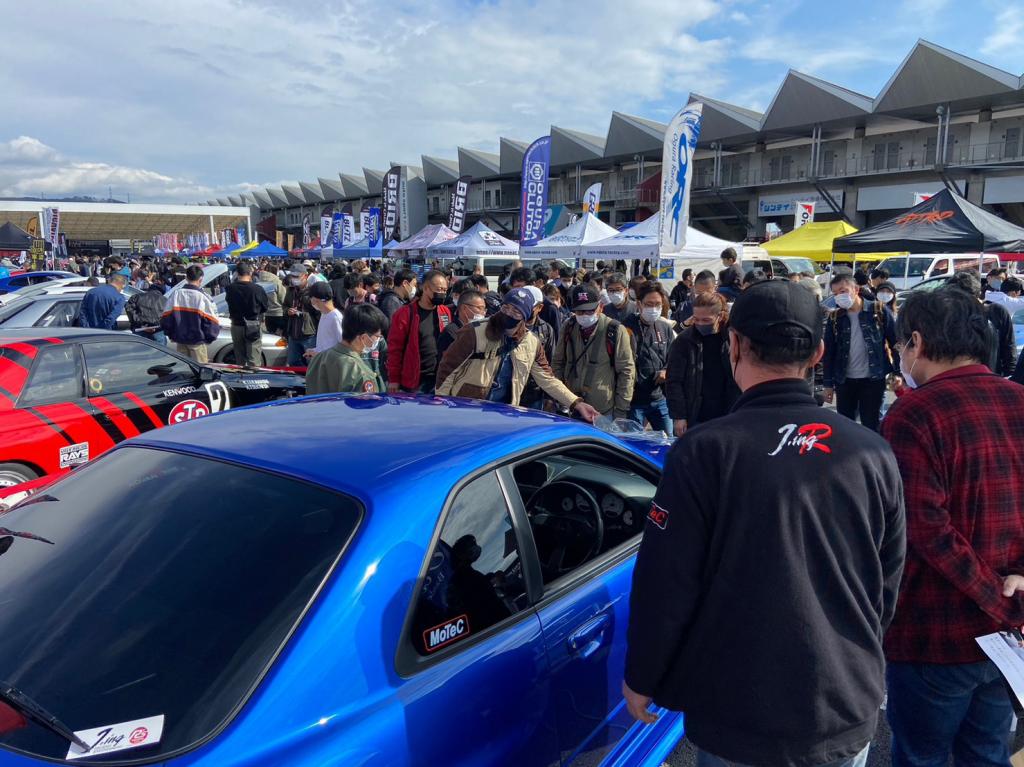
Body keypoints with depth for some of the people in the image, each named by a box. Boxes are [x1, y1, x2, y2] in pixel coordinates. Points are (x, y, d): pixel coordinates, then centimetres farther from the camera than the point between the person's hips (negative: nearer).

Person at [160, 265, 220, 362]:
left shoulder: (175, 294, -2)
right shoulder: (203, 297, -14)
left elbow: (165, 319, 3)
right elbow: (213, 323, -11)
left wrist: (171, 334, 17)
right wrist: (209, 338, 6)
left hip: (179, 340, 4)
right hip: (197, 342, -4)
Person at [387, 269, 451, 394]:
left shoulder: (445, 312, 7)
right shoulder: (406, 313, -6)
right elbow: (395, 348, -5)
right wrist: (393, 379, -6)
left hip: (439, 379, 4)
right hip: (413, 380, -4)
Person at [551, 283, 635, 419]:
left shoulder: (615, 331, -9)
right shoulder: (569, 328, 4)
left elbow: (626, 372, -6)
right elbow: (557, 363, 15)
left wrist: (621, 411, -7)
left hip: (604, 413, -4)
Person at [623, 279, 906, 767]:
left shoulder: (704, 451, -20)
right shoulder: (874, 453, -6)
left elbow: (665, 583, -16)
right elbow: (888, 586, 5)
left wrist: (641, 679, 1)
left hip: (739, 716, -3)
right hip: (849, 713, 4)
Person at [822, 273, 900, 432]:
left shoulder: (879, 311, -5)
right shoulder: (834, 317, 2)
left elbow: (896, 342, -3)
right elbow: (829, 352, 4)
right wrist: (829, 384, 2)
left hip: (874, 379, -3)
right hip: (845, 381, 3)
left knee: (871, 425, 5)